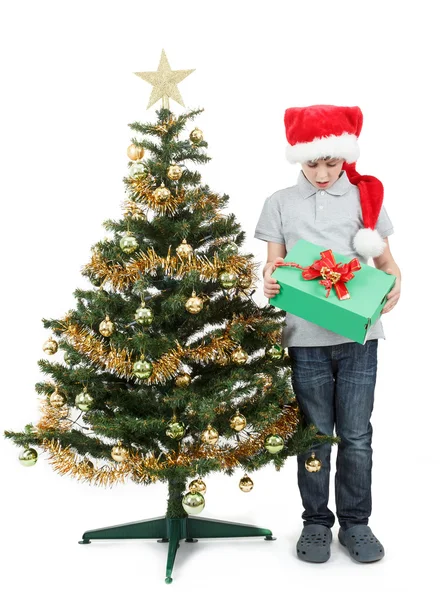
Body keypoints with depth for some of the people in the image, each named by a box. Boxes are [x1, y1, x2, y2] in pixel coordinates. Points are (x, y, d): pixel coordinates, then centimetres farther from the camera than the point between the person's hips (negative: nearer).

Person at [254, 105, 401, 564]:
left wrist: (394, 281, -12)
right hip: (305, 337, 0)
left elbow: (385, 259, 10)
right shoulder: (280, 203, 6)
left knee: (356, 436, 7)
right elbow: (274, 265, 7)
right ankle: (316, 522, 26)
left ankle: (355, 522, 25)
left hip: (359, 335, 0)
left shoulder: (366, 196, 7)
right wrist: (269, 283, -16)